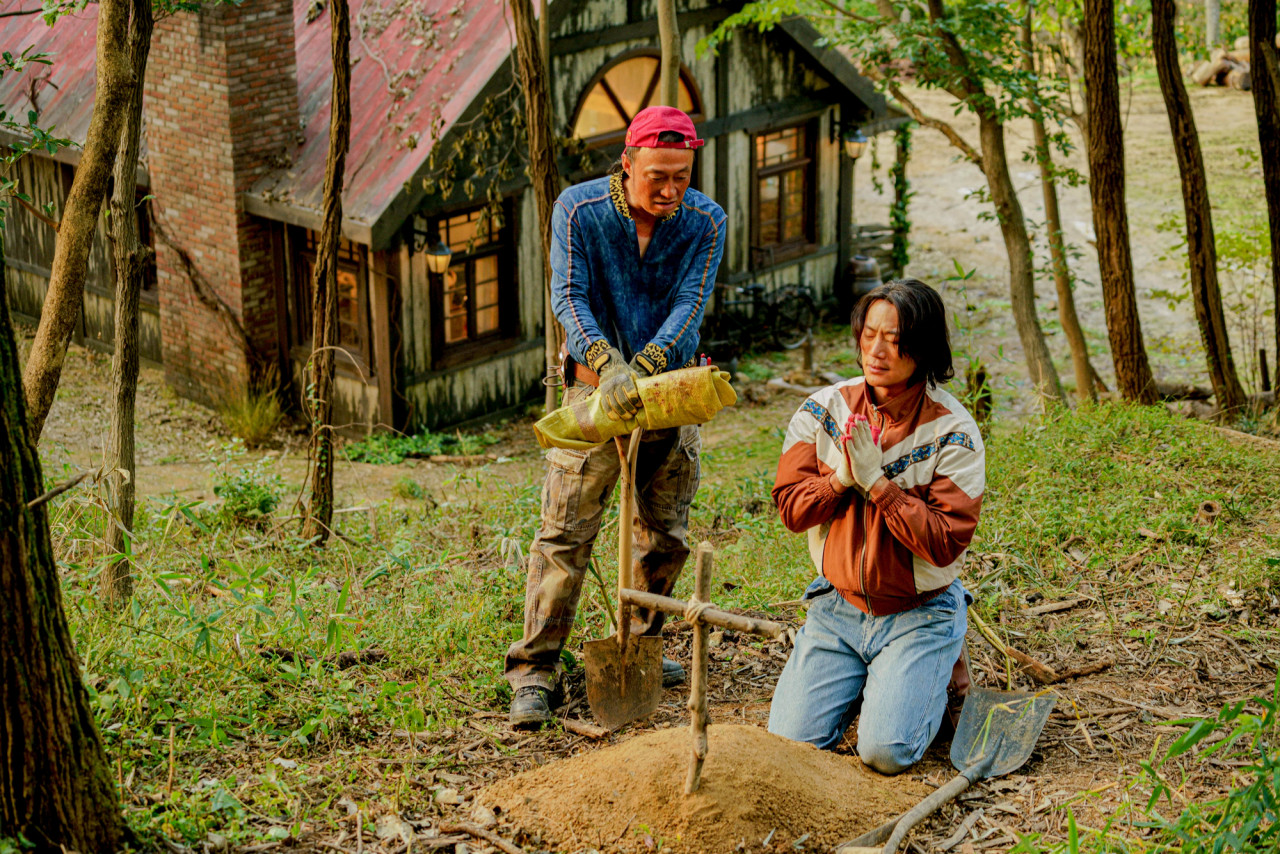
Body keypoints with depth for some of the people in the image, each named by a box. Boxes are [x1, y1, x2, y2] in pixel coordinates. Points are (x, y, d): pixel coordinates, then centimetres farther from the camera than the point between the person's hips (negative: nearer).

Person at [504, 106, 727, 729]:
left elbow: (689, 303, -16)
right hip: (596, 389, -3)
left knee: (666, 535, 12)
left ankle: (640, 644, 32)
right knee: (566, 531, -7)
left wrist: (647, 363, -33)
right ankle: (534, 671, -2)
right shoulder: (579, 209, -12)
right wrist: (608, 364, -37)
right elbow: (569, 296, -20)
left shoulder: (706, 222, -7)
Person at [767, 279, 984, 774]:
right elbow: (791, 509, -3)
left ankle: (930, 678, 14)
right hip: (837, 606, 3)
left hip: (919, 613, -3)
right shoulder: (823, 411, -2)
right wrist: (843, 477, -22)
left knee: (887, 751, -18)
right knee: (790, 742, -9)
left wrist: (876, 481, -24)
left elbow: (944, 544, -19)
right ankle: (864, 680, 21)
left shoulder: (953, 433, -13)